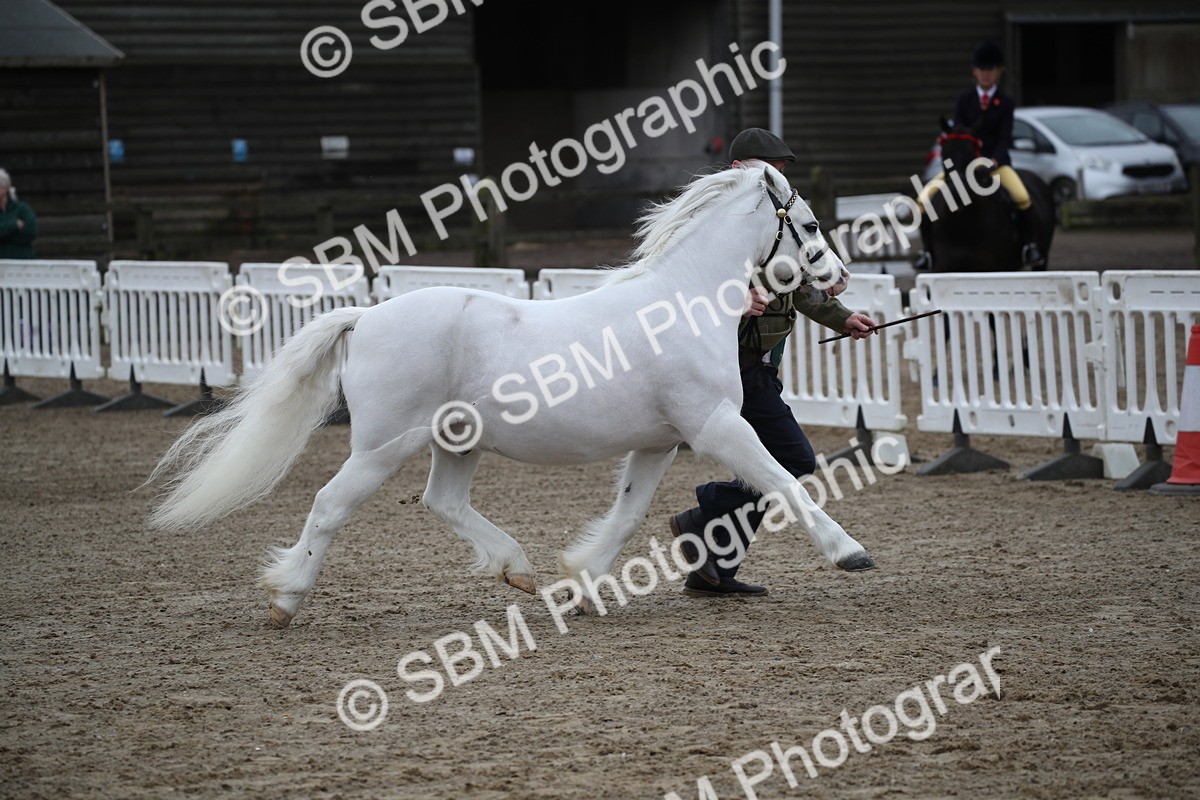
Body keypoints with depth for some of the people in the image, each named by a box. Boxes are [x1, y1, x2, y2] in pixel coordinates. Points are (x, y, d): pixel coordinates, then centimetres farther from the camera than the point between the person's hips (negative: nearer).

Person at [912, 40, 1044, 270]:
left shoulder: (1005, 103, 2)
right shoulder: (964, 101, 6)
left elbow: (1005, 137, -7)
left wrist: (994, 161, -24)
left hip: (996, 162, -2)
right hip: (964, 162, 2)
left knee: (1022, 197, -30)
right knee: (924, 198, -15)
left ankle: (1031, 246, -13)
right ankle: (928, 249, -1)